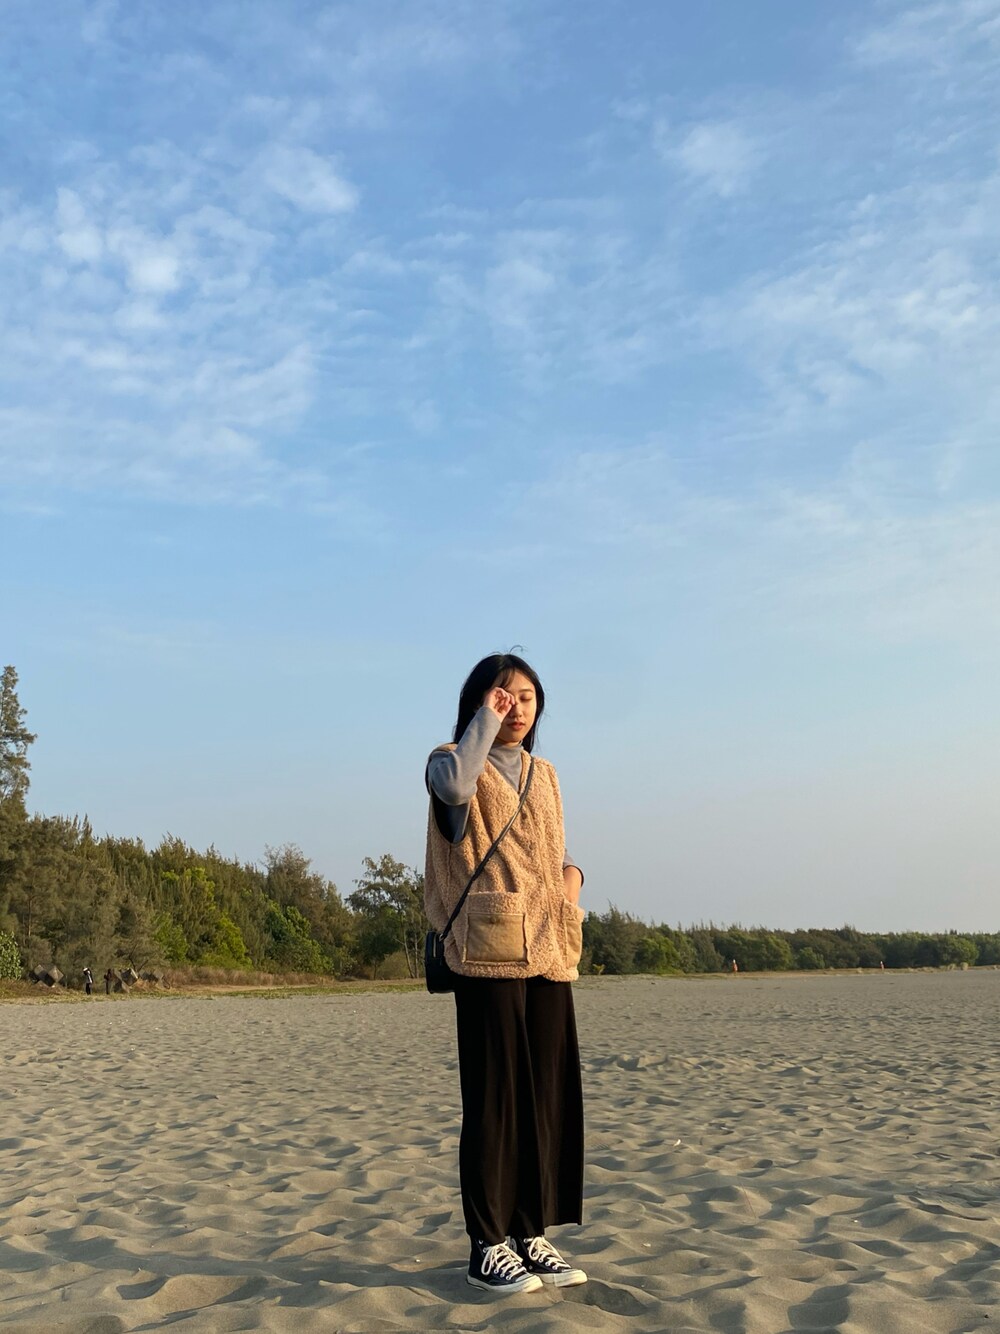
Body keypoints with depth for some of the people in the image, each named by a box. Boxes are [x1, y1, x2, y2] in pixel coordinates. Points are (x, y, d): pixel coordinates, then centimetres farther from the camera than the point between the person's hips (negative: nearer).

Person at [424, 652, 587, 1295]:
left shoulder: (545, 776, 19)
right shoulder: (453, 761, 1)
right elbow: (455, 785, -25)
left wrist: (573, 874, 4)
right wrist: (486, 717, -15)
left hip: (550, 952, 6)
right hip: (490, 952, -6)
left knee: (547, 1096, 7)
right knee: (493, 1097, -3)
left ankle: (531, 1234, 17)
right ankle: (489, 1244, 6)